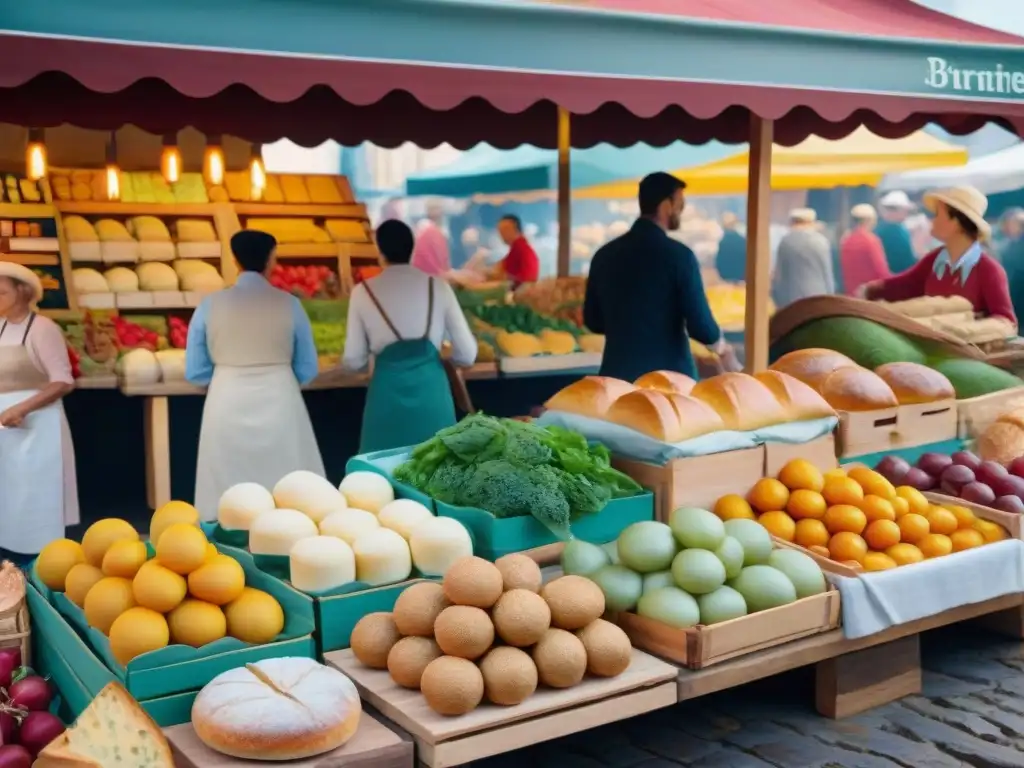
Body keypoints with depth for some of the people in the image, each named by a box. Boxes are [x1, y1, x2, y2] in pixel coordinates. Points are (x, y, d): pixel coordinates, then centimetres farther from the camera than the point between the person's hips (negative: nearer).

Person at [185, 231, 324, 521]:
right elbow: (308, 370, 4)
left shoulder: (210, 305, -1)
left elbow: (195, 373, 4)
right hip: (279, 408, -1)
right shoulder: (288, 304, -2)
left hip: (227, 410, 1)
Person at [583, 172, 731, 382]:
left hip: (618, 374, 4)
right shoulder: (678, 255, -9)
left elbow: (593, 321, 14)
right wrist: (721, 345, 11)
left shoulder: (605, 254, 5)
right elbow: (700, 325, -11)